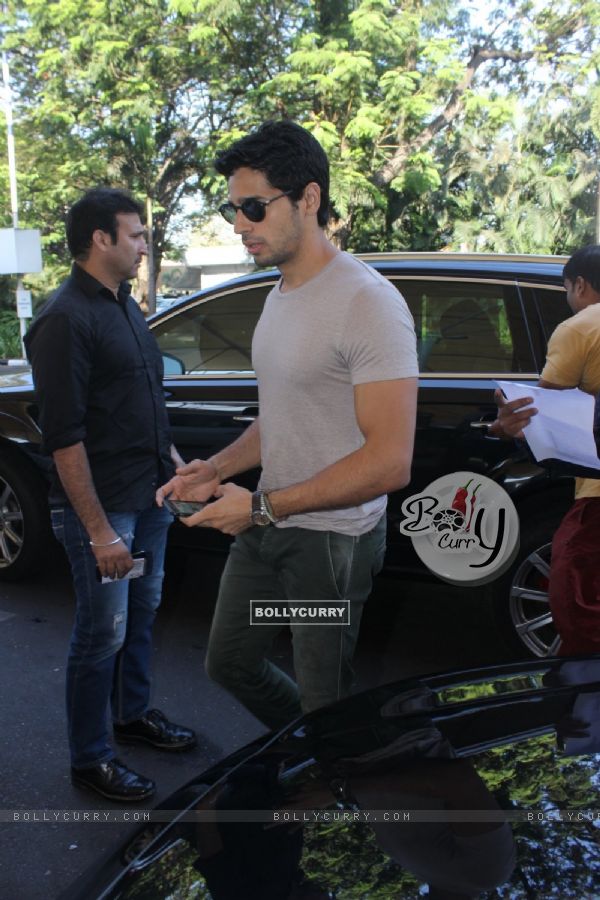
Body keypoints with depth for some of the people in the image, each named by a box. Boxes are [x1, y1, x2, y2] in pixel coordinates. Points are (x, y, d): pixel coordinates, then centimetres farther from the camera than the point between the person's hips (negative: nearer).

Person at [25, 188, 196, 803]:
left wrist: (170, 459, 17)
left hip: (148, 495, 9)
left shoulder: (124, 304, 10)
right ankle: (89, 760, 21)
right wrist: (98, 530, -23)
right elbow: (63, 435, -22)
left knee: (141, 613, 21)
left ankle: (132, 714, 41)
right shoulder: (66, 319, -19)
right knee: (102, 635, 3)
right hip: (99, 505, -9)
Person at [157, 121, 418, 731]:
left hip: (331, 538, -9)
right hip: (266, 528, 9)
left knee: (323, 703, 7)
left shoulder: (366, 302, -21)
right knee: (229, 663, 22)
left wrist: (262, 506, -21)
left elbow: (389, 462, -25)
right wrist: (217, 469, 2)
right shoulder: (279, 296, 10)